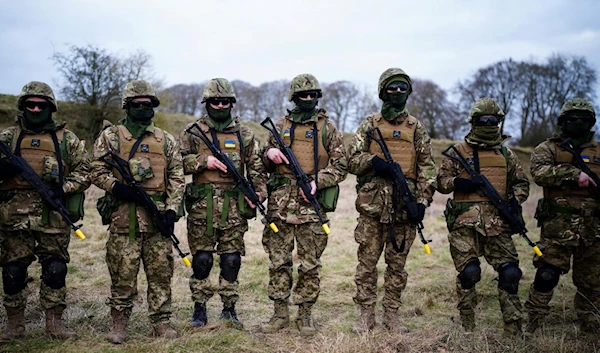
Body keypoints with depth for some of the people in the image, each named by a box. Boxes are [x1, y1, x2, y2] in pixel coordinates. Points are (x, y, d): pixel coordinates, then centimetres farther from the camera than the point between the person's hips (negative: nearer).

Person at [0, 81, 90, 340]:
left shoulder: (66, 139, 8)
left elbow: (84, 171, 6)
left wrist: (63, 188, -10)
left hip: (54, 215, -1)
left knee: (55, 268, 3)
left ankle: (54, 322, 16)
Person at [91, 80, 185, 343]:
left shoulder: (166, 140, 12)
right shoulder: (110, 136, 7)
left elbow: (177, 177, 9)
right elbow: (96, 169, 3)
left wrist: (172, 208, -3)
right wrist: (115, 186, -16)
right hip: (123, 214, -1)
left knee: (160, 271, 5)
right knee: (122, 272, 3)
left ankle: (161, 322, 16)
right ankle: (119, 324, 17)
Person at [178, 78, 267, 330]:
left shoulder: (244, 134, 11)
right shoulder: (192, 132, 8)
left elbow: (257, 167, 11)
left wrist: (258, 192, -3)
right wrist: (203, 161, -12)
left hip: (234, 207, 1)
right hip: (202, 205, -1)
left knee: (231, 259, 5)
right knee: (201, 259, 3)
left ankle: (229, 308, 19)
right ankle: (199, 309, 17)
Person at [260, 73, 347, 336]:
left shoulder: (328, 128, 5)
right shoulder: (280, 125, 12)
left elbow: (340, 166, 2)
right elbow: (266, 164, 20)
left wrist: (317, 182, -13)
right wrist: (270, 154, -4)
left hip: (311, 204, -2)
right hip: (280, 203, 2)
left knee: (310, 264, 5)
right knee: (278, 261, 7)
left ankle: (305, 315, 18)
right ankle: (280, 313, 20)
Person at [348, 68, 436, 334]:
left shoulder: (417, 128, 11)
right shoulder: (369, 124, 8)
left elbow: (427, 168, 9)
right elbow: (352, 159, 5)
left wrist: (423, 200, -2)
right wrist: (374, 161, -15)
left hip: (404, 205, 1)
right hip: (372, 204, -1)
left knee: (397, 264, 8)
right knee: (367, 262, 3)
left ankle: (391, 314, 20)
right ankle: (366, 315, 14)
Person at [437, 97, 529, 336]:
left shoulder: (506, 153, 18)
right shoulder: (459, 150, 9)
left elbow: (521, 183, 23)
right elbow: (441, 181, 9)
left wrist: (515, 200, 2)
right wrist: (458, 182, -12)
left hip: (498, 222, 3)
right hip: (465, 222, -2)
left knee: (510, 273, -4)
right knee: (468, 272, -6)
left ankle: (513, 329, 10)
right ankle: (467, 326, 14)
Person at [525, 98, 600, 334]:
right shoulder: (548, 148, 2)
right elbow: (539, 172, -17)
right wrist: (574, 174, -26)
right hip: (558, 224, -4)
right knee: (547, 275, -6)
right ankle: (533, 322, 9)